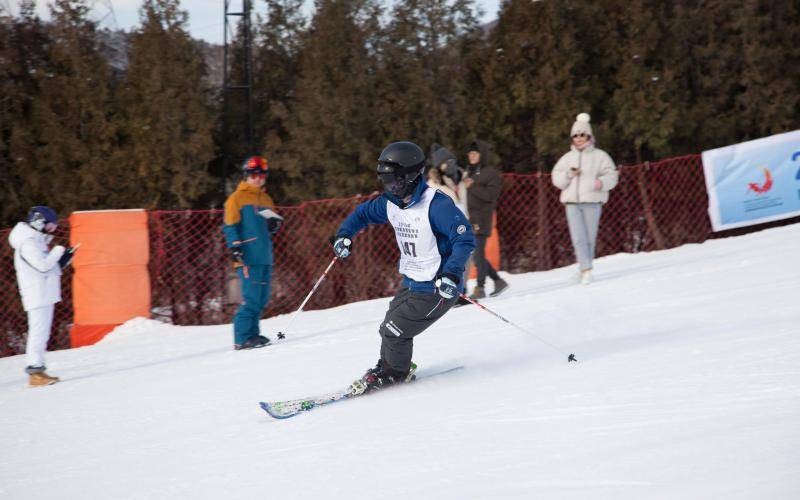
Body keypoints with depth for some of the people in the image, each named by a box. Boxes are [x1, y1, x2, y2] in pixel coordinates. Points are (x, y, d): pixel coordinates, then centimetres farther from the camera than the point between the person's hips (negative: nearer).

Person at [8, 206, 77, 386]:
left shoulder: (37, 240, 17)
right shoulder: (28, 243, -14)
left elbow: (49, 266, 20)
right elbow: (43, 265, -23)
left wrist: (64, 258, 7)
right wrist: (58, 251, -11)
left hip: (45, 294, 10)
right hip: (37, 295, -10)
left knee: (42, 332, 10)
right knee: (38, 331, -12)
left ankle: (38, 370, 12)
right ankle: (35, 371, -12)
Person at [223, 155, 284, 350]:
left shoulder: (267, 200, 22)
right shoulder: (237, 198, 1)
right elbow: (230, 225, -4)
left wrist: (275, 224, 5)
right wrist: (234, 246, -16)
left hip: (265, 257, 8)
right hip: (248, 257, -8)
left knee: (261, 298, 9)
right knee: (251, 298, -13)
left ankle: (252, 334, 16)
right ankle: (242, 338, -11)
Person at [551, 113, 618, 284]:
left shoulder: (599, 156, 6)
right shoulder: (567, 158, 17)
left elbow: (611, 175, 0)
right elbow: (556, 179, 13)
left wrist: (602, 182, -21)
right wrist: (568, 175, -6)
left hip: (592, 201, -2)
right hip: (572, 201, 2)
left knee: (589, 238, -2)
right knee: (578, 237, -10)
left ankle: (584, 270, 7)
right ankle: (586, 269, -14)